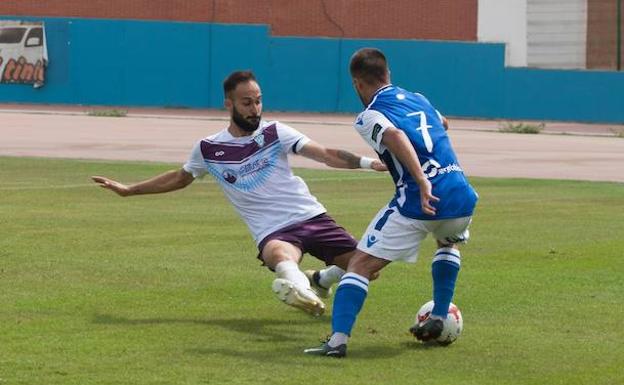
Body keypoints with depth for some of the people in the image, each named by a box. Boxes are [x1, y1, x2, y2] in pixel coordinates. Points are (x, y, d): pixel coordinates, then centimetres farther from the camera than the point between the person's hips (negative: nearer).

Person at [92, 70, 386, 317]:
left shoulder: (274, 133, 3)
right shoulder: (208, 150, 5)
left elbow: (325, 154, -5)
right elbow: (180, 178, 24)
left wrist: (367, 162, -20)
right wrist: (128, 190, 27)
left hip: (311, 216, 3)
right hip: (274, 231, -3)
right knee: (280, 255, -40)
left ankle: (319, 281, 24)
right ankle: (301, 291, -73)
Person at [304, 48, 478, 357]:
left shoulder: (368, 117, 3)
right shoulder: (418, 99, 24)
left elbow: (395, 136, -20)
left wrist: (422, 182, -28)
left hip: (417, 203, -6)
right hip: (462, 197, 6)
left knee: (360, 264, -1)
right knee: (448, 242, 39)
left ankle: (338, 340, -15)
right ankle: (438, 319, 31)